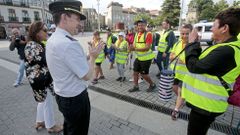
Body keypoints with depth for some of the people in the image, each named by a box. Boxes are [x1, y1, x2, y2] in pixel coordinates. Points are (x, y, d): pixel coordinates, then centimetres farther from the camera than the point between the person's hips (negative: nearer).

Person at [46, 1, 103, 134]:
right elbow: (87, 75, -22)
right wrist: (93, 57, -7)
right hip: (75, 98, -9)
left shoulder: (52, 40, 2)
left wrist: (88, 56, 1)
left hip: (62, 95, 9)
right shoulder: (69, 44, -29)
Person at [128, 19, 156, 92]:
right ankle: (136, 86, 26)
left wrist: (135, 49, -31)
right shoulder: (137, 34, 7)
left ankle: (152, 85, 26)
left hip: (146, 58, -7)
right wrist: (132, 47, -15)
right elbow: (134, 45, 10)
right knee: (135, 72, 10)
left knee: (144, 74, 1)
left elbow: (147, 48, -24)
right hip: (138, 57, 7)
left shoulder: (148, 34, -16)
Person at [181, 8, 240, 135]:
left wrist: (192, 43, -14)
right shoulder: (229, 46, 9)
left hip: (205, 104, -10)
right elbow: (203, 61, 10)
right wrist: (195, 43, -1)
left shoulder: (226, 51, -27)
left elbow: (194, 66, -26)